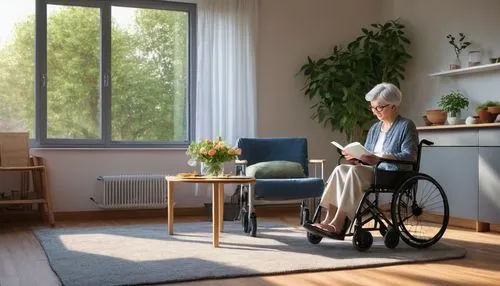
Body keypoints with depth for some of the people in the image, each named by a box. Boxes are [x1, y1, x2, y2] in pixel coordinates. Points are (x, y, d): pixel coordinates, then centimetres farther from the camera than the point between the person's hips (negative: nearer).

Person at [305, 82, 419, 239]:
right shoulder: (374, 129, 21)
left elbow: (410, 156, -14)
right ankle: (330, 219, -32)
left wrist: (378, 158, -25)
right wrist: (356, 157, -5)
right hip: (372, 171, 7)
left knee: (355, 171, -33)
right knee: (340, 169, -22)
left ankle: (338, 224, -35)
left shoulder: (406, 126, 0)